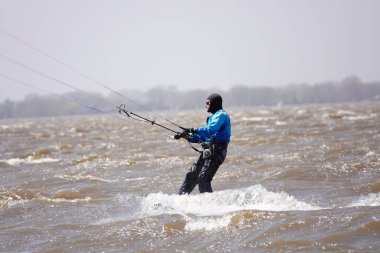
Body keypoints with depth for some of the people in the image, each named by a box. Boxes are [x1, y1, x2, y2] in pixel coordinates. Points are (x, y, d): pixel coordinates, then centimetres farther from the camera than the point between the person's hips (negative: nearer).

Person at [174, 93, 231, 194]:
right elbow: (203, 137, 26)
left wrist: (194, 130, -20)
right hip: (208, 151, 10)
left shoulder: (221, 115, -6)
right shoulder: (213, 117, 25)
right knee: (192, 175, 5)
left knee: (203, 178, -18)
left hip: (216, 151, -10)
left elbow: (210, 130, -24)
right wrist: (186, 136, 17)